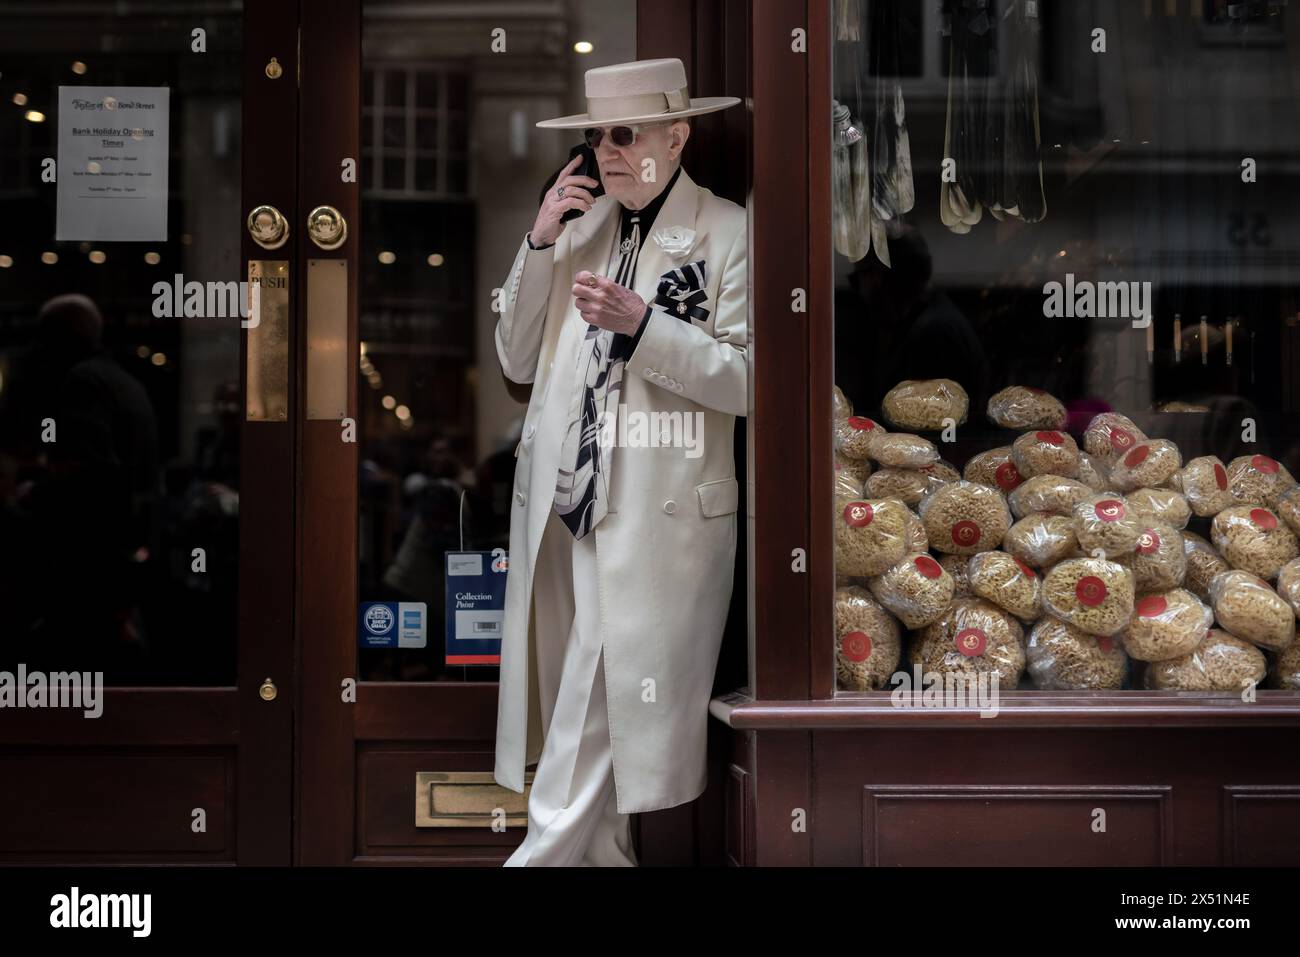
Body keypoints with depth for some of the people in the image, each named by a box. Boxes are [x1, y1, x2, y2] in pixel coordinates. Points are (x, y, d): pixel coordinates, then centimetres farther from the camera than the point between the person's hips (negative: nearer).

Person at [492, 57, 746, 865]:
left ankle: (545, 852, 3)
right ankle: (604, 854, 23)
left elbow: (748, 380, -9)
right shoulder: (582, 227, 13)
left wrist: (639, 324, -18)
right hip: (560, 506, 5)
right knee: (579, 710, 10)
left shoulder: (729, 232, -4)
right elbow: (519, 364, 12)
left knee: (603, 712, -7)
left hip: (659, 519, -5)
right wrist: (540, 244, 1)